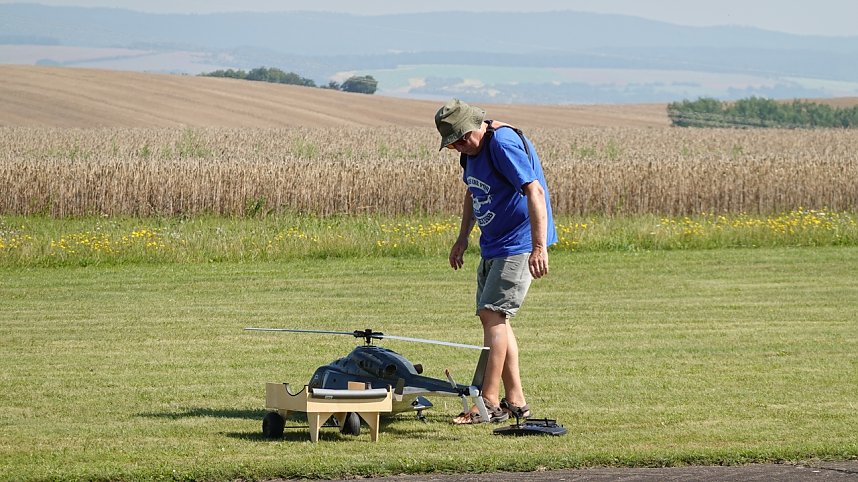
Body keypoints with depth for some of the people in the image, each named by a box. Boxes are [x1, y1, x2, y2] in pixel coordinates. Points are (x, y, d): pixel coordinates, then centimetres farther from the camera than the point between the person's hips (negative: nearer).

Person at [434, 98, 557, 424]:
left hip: (519, 245, -10)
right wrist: (462, 239, 25)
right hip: (493, 245, 10)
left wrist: (539, 247, -34)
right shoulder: (471, 150, 7)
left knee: (492, 314, -15)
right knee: (494, 318, 10)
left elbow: (534, 191, -28)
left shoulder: (503, 143, -22)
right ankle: (515, 402, 15)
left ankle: (490, 403, -14)